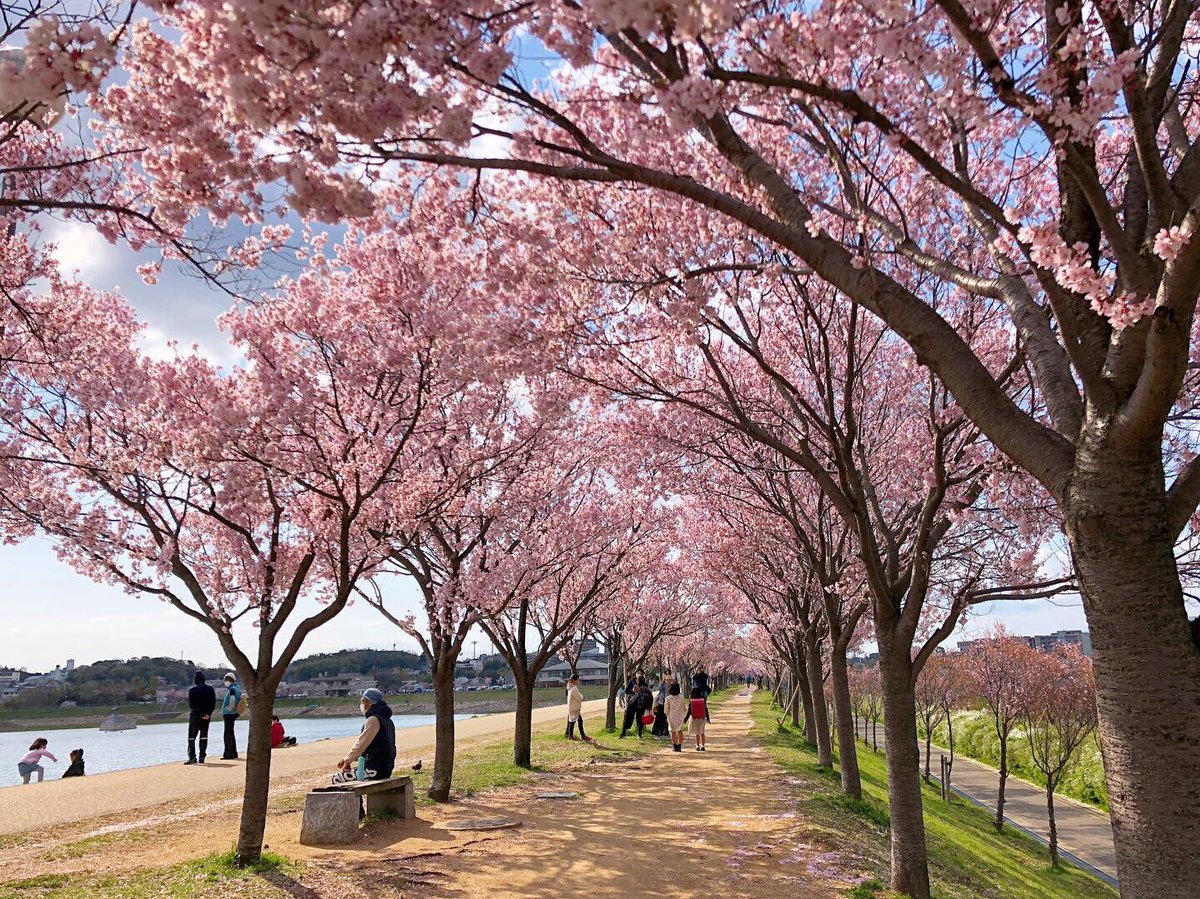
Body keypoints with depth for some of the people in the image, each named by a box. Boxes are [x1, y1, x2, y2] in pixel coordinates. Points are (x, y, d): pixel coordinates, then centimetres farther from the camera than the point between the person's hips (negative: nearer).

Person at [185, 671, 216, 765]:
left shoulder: (192, 690, -7)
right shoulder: (210, 689, 3)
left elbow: (191, 705, -11)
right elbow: (213, 703, 0)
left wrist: (201, 714, -9)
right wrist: (208, 714, -3)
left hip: (195, 716, -3)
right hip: (207, 717, 3)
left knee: (191, 737, 3)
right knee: (204, 737, 10)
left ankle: (192, 757, -8)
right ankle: (202, 758, 7)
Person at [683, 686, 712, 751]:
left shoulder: (691, 702, -12)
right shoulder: (703, 701, -9)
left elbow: (689, 712, -10)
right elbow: (706, 711, -4)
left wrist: (685, 719, 1)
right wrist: (708, 719, 7)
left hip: (694, 719, -1)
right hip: (702, 719, 1)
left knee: (697, 733, 14)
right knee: (702, 733, 16)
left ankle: (698, 746, 17)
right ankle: (702, 746, 8)